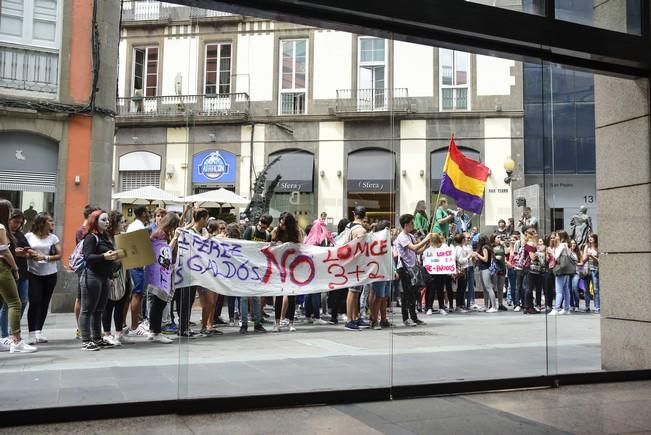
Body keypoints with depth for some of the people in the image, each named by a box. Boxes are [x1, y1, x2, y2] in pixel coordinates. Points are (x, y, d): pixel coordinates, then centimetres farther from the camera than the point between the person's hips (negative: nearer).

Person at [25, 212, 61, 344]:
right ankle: (32, 333, -5)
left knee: (44, 303, 6)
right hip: (33, 274, -2)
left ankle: (38, 331, 17)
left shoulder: (53, 238, 6)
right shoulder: (29, 236, 2)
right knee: (34, 302, -10)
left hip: (50, 275, 3)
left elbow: (59, 255, -2)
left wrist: (45, 257, -15)